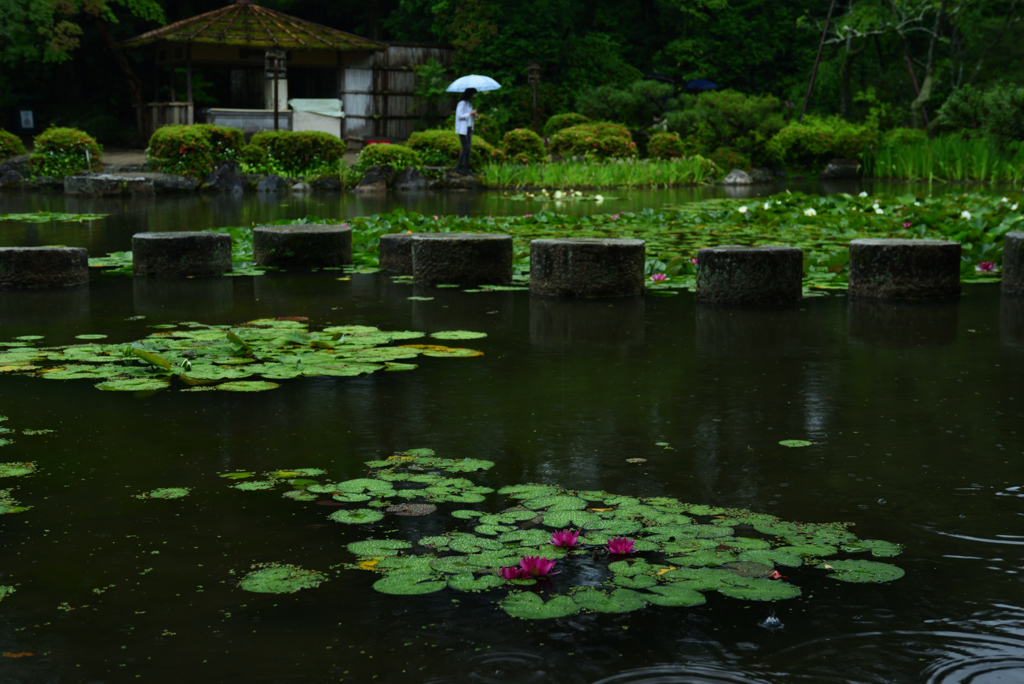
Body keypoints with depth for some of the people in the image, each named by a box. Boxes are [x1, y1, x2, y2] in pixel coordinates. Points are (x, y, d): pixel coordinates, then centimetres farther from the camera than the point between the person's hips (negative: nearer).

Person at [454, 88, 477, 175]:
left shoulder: (469, 103, 12)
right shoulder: (462, 103, -14)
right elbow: (459, 116, -19)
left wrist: (474, 115, 1)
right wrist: (470, 113, -17)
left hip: (469, 128, 8)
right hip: (462, 129, -8)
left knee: (468, 148, 4)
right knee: (465, 148, -10)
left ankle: (466, 168, 6)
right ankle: (458, 168, -3)